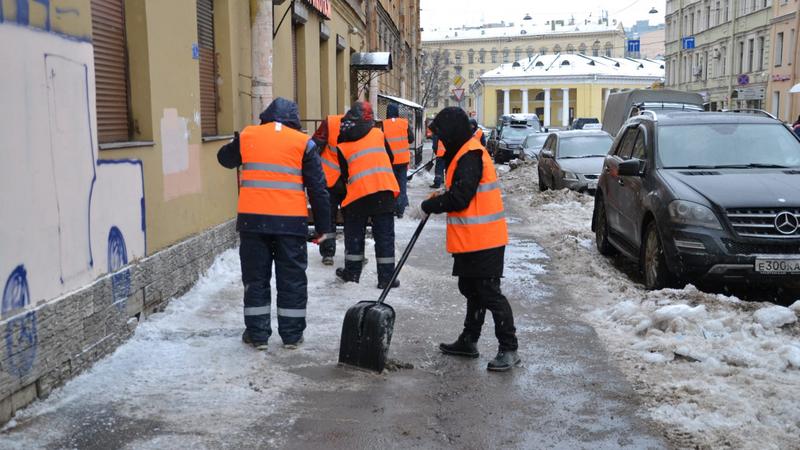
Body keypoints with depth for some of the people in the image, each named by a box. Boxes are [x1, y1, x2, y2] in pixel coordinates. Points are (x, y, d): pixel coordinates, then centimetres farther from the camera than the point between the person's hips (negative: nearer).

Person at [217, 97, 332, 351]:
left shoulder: (247, 136, 6)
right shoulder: (303, 142, 1)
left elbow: (225, 158, 26)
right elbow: (318, 188, 2)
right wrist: (324, 227, 7)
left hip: (252, 218, 1)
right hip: (291, 220, -1)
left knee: (256, 277, 11)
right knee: (292, 278, 9)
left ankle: (257, 334, 15)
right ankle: (292, 335, 15)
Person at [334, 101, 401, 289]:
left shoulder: (342, 145, 5)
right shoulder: (378, 134, 8)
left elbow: (344, 175, 7)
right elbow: (390, 159, 17)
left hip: (358, 194, 0)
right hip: (384, 190, 0)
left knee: (354, 235, 15)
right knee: (384, 235, 5)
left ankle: (352, 272, 24)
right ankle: (386, 277, 6)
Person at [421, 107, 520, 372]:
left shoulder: (470, 156, -17)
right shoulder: (464, 153, 16)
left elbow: (459, 198, -21)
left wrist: (431, 205, -7)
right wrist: (439, 200, 8)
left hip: (483, 240, -11)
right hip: (472, 240, 11)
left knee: (489, 293, -7)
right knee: (472, 290, 18)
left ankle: (509, 349, -1)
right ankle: (469, 341, 30)